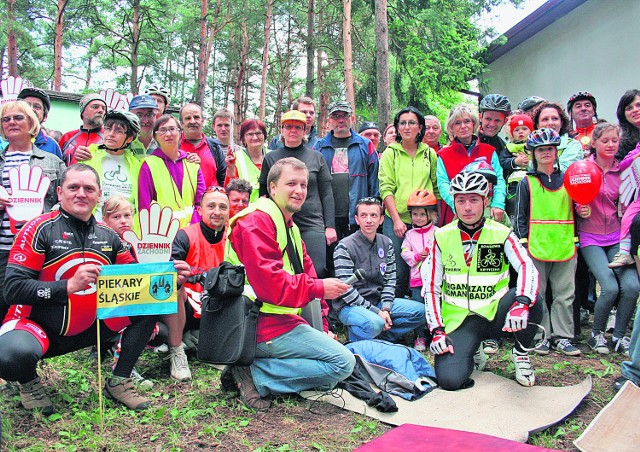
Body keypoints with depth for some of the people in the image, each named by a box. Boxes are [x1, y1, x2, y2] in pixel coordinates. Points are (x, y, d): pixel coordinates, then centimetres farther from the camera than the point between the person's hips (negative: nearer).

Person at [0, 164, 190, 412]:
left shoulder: (108, 236, 4)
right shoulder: (40, 229, -12)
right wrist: (70, 285, -31)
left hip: (88, 329, 5)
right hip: (37, 324, -5)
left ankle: (118, 381, 1)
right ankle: (29, 382, 3)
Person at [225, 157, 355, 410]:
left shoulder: (290, 228, 21)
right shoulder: (257, 222, -12)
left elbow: (307, 276, 17)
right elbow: (269, 284, -23)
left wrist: (322, 329, 11)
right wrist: (320, 287, -16)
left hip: (279, 320, 10)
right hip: (265, 324, -10)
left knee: (327, 378, 16)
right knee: (343, 362, -12)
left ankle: (254, 370, 4)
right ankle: (255, 375, -11)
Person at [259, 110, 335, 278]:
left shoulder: (317, 157, 9)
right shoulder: (270, 158, 10)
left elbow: (326, 194, 7)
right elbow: (263, 193, 13)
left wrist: (330, 226, 1)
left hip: (312, 226, -1)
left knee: (317, 273, -7)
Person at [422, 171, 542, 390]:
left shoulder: (501, 234, -2)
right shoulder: (442, 237, -1)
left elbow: (527, 267, -19)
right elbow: (431, 287, 1)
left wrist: (521, 303, -40)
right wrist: (437, 330, -10)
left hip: (496, 314, 1)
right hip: (460, 319, 0)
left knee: (531, 299, -30)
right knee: (449, 380, -23)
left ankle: (521, 353, 1)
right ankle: (470, 351, 14)